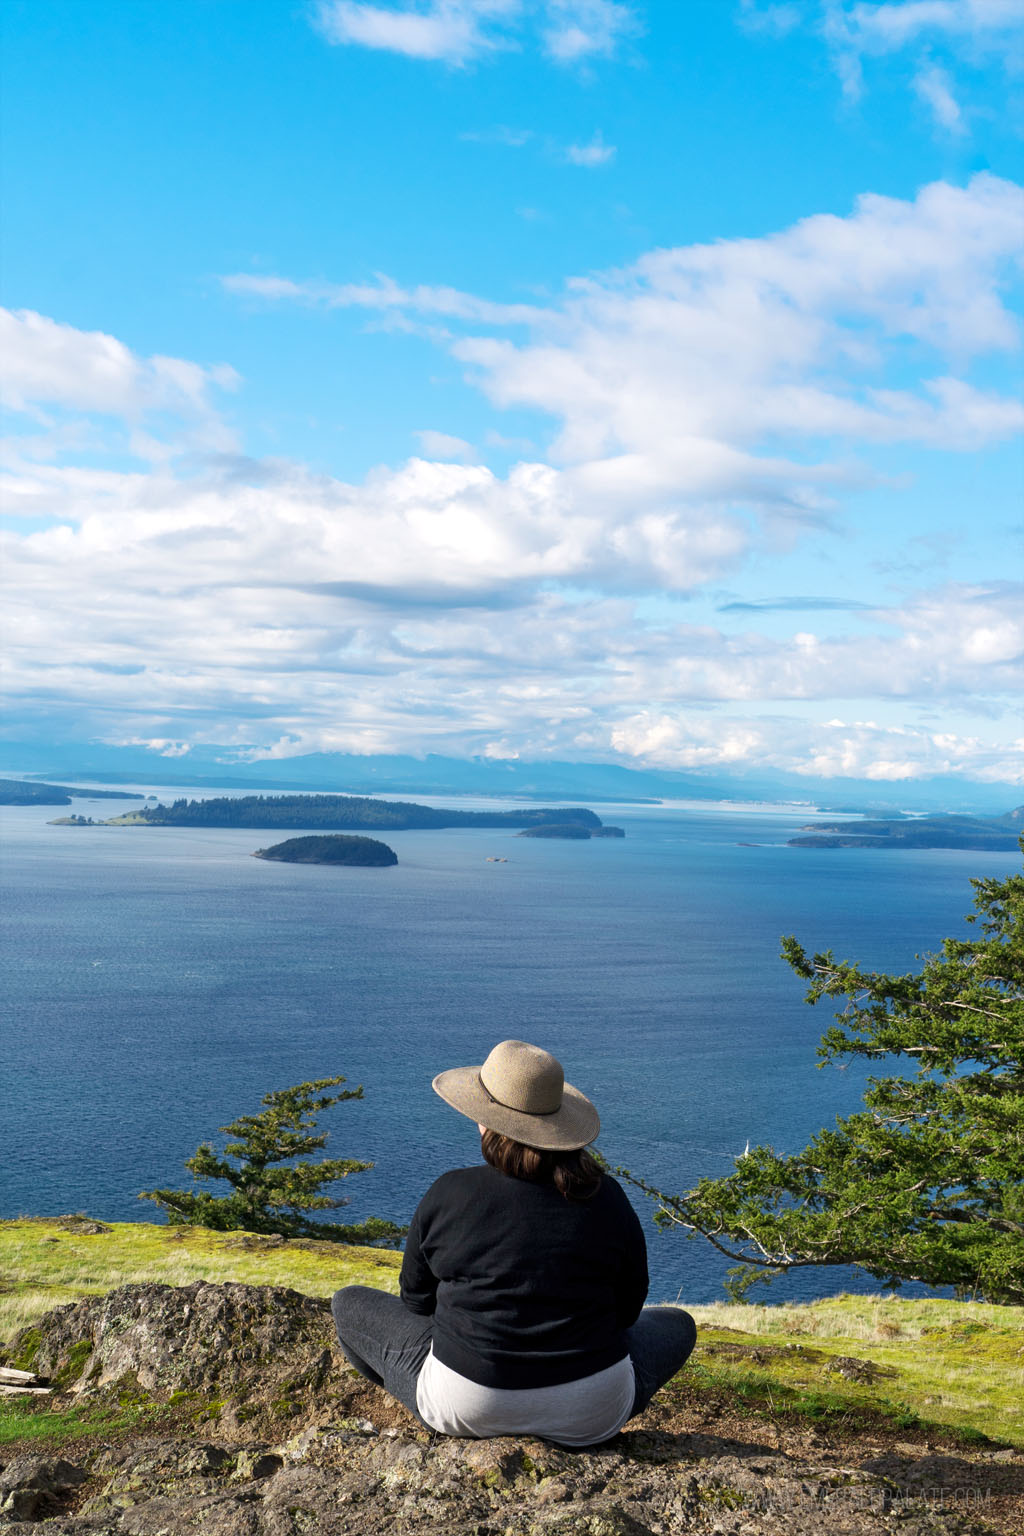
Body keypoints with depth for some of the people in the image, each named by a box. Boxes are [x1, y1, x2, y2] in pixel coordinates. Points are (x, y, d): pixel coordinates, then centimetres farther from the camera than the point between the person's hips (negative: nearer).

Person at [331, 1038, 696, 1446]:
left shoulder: (448, 1195, -8)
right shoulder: (607, 1198, -3)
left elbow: (416, 1301, 6)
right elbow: (627, 1309, 9)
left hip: (464, 1407, 0)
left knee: (350, 1304, 21)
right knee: (677, 1324, 30)